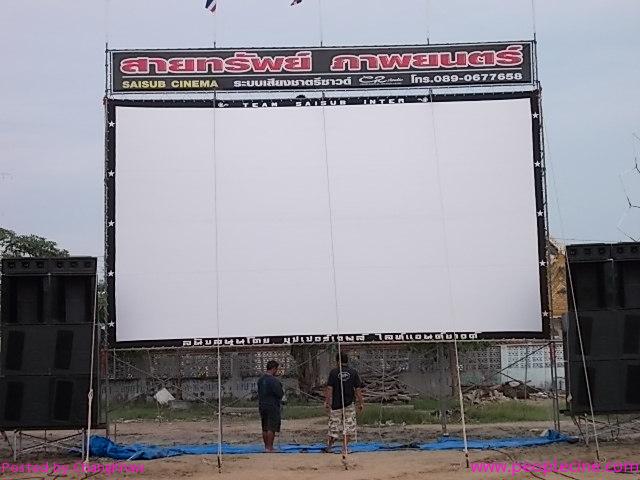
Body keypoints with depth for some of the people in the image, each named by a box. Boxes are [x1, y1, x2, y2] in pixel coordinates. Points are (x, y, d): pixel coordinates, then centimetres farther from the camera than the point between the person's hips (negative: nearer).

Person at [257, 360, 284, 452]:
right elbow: (280, 394, -16)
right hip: (273, 406, -8)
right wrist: (282, 392, 2)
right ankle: (269, 447, -3)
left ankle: (266, 446, 22)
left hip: (262, 406, 8)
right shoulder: (274, 380, -18)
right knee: (271, 428, -3)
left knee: (265, 428, 14)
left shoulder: (260, 380, 9)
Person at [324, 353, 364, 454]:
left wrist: (327, 402, -2)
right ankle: (344, 448, 7)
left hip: (336, 404, 0)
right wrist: (360, 403, 6)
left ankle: (329, 445, 21)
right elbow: (358, 389, 0)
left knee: (334, 424, 11)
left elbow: (329, 389, -6)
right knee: (348, 426, 8)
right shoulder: (353, 372, 1)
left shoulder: (333, 372, -3)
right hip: (349, 404, 0)